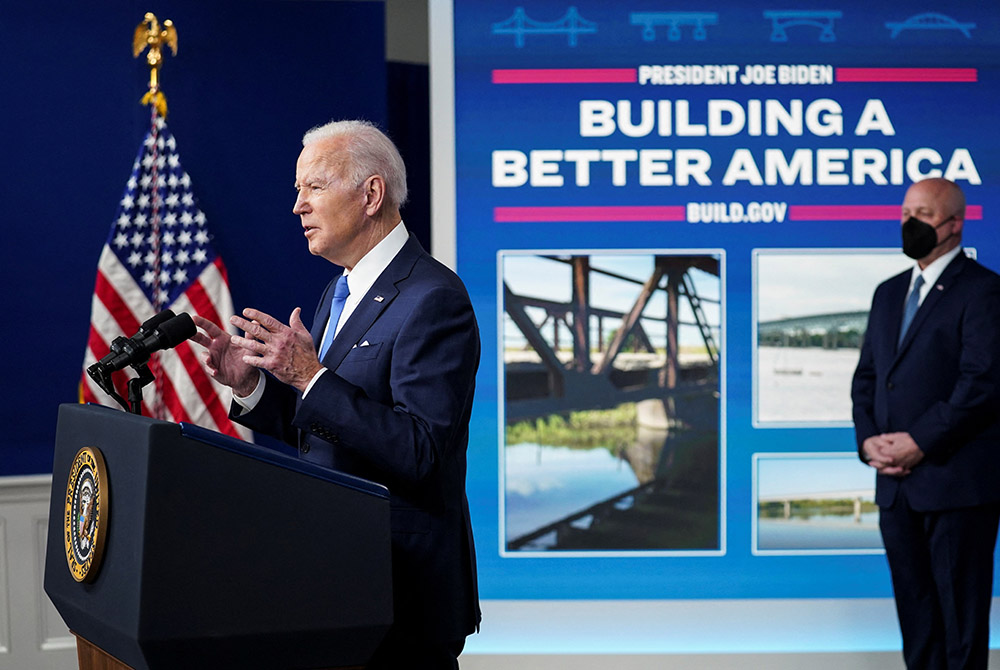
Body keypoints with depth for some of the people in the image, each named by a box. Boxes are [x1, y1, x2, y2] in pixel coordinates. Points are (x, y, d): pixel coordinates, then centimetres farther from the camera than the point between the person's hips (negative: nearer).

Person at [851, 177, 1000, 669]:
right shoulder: (889, 293, 17)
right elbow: (866, 376, 17)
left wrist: (920, 444, -16)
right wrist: (868, 440, 0)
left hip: (956, 481, -7)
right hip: (896, 482, 7)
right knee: (914, 609, 12)